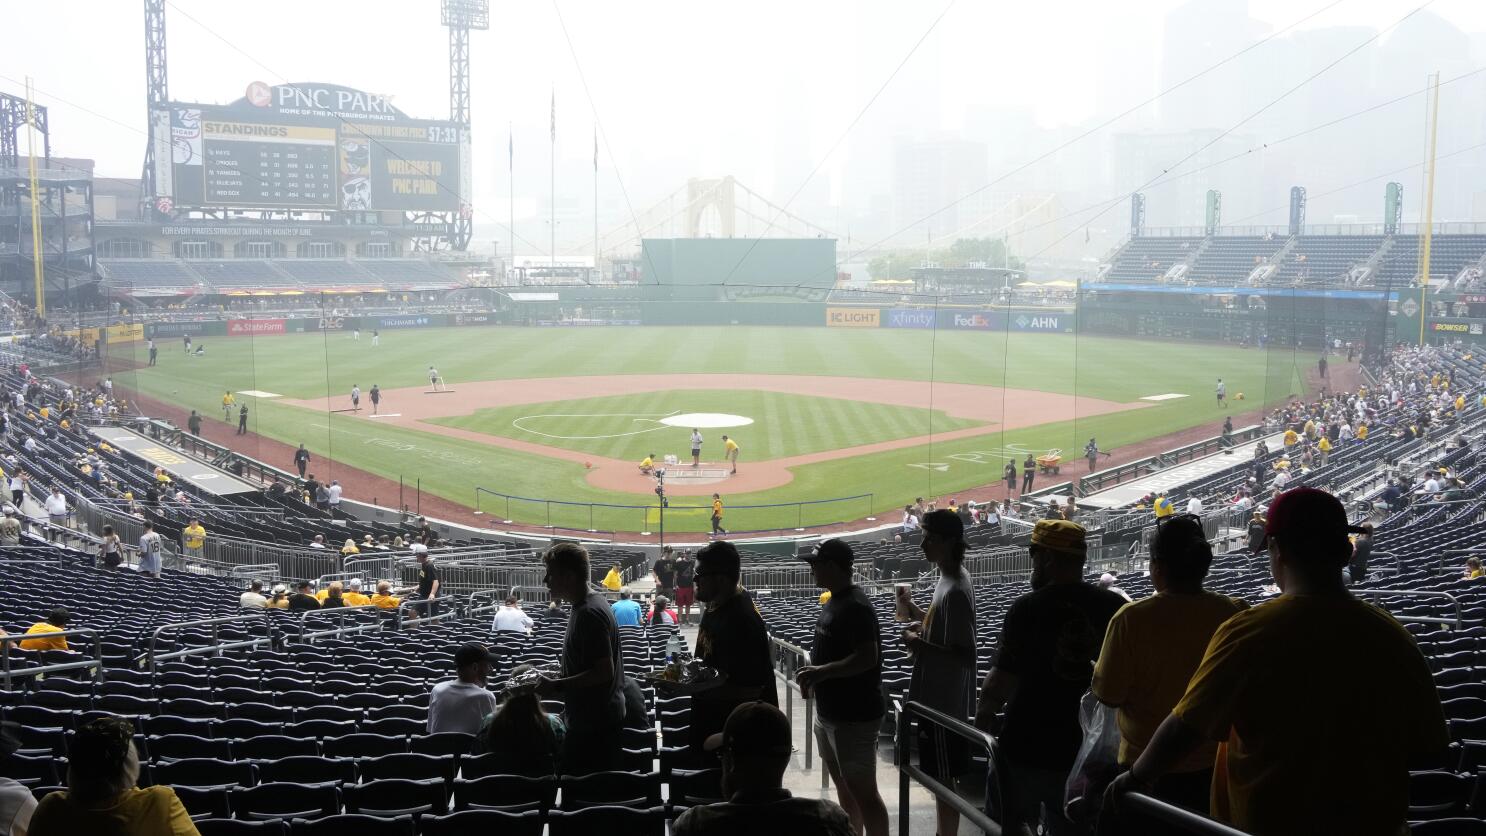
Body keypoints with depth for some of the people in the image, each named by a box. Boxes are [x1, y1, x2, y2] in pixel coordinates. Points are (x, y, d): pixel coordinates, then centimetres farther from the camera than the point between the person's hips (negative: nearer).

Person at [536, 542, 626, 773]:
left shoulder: (590, 613, -20)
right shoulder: (583, 607, 12)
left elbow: (603, 671, -24)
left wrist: (556, 686, -20)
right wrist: (555, 681, 14)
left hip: (594, 726, -10)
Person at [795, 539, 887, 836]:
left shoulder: (856, 607, -20)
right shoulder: (834, 601, 10)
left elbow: (867, 658, -26)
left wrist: (821, 672, -24)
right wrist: (813, 672, 6)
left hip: (854, 716, -10)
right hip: (830, 712, 10)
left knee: (863, 791, -4)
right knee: (843, 786, 19)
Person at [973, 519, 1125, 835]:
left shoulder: (1027, 608, -17)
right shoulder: (1116, 607, -4)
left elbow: (1001, 682, -18)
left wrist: (981, 719, 0)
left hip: (1025, 748, -4)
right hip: (1086, 752, 4)